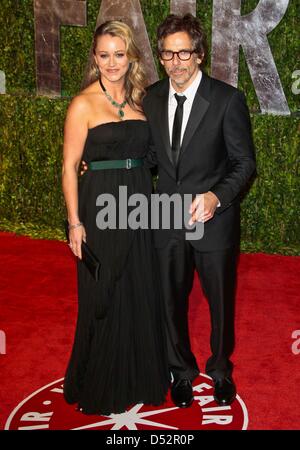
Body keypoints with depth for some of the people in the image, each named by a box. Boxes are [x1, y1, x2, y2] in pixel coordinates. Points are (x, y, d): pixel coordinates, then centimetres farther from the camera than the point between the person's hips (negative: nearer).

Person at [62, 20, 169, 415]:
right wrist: (75, 223, -13)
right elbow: (70, 166, -9)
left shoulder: (138, 100, 9)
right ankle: (99, 387, 26)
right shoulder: (84, 104, -7)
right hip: (100, 207, -5)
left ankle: (139, 376, 35)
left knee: (141, 292, 14)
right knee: (104, 298, 6)